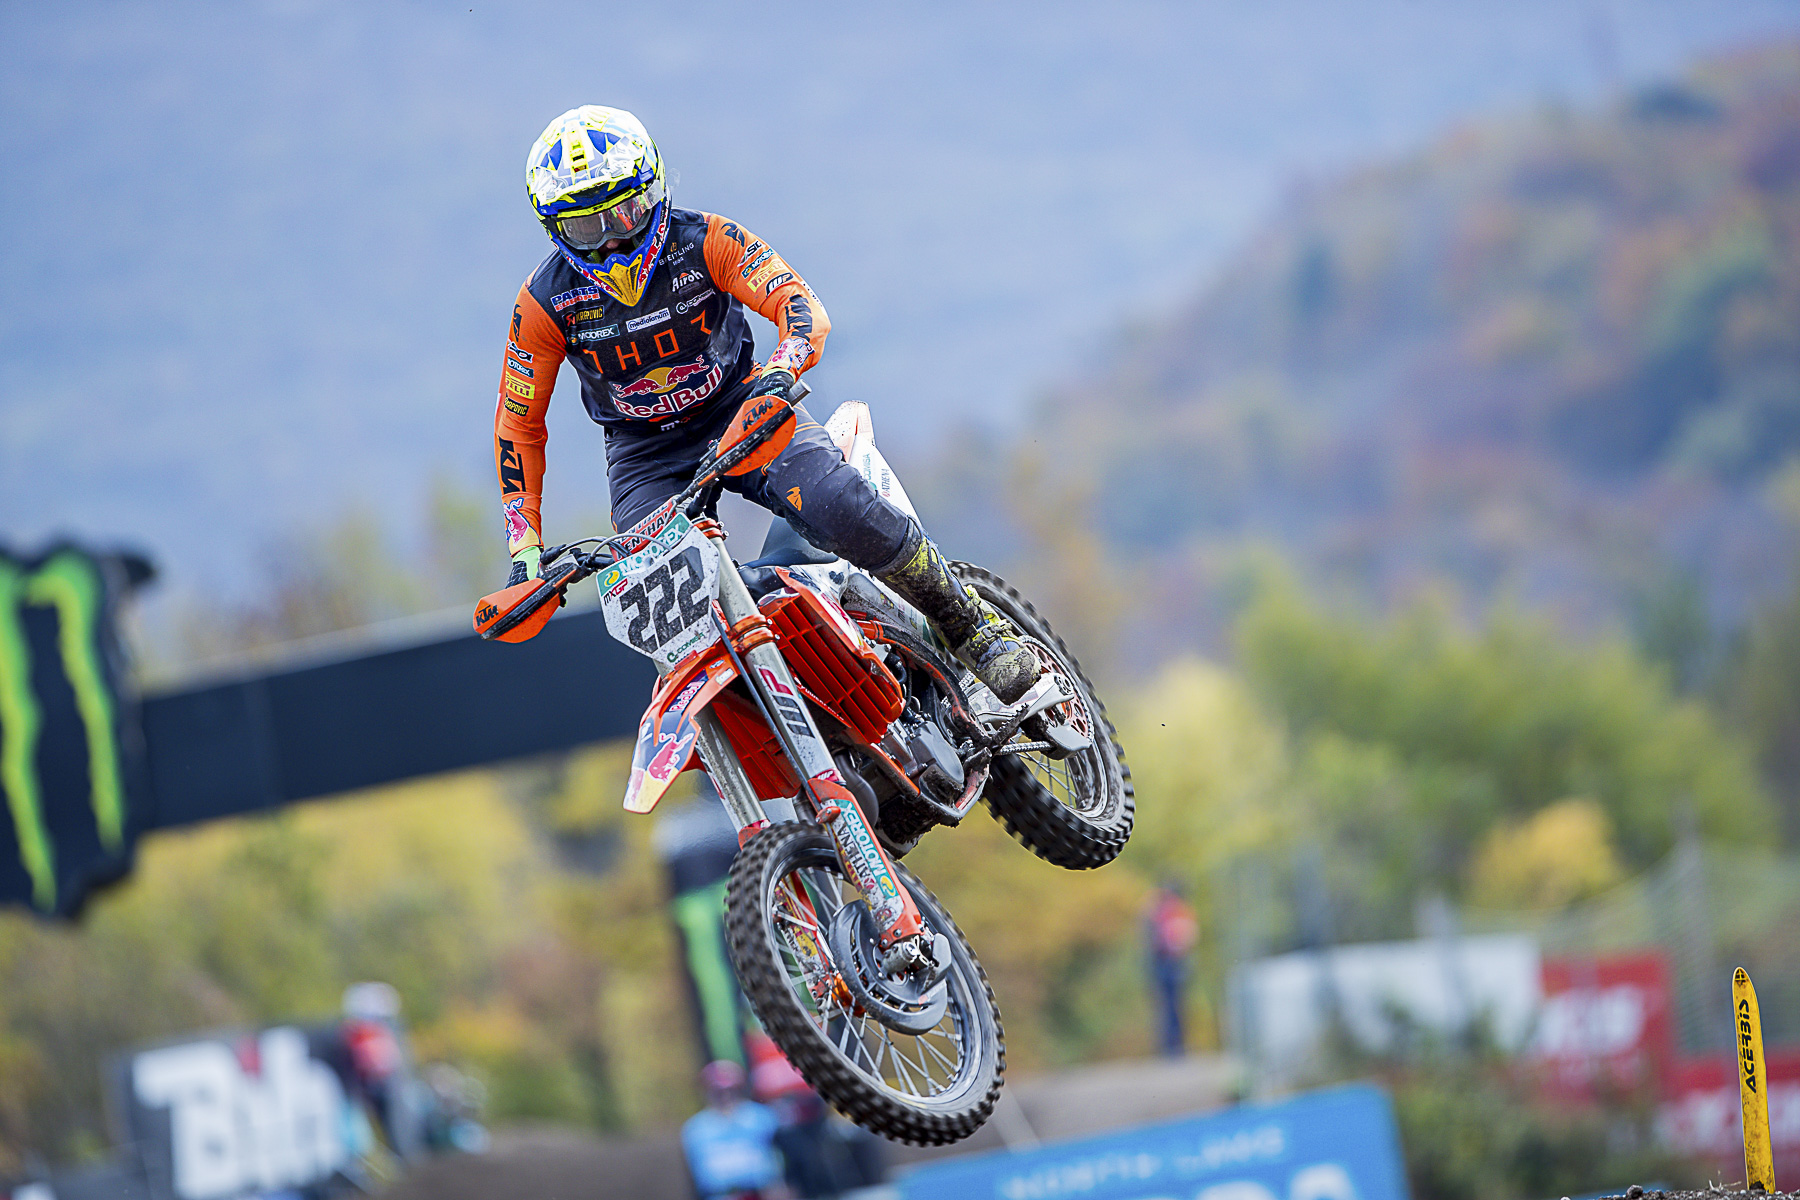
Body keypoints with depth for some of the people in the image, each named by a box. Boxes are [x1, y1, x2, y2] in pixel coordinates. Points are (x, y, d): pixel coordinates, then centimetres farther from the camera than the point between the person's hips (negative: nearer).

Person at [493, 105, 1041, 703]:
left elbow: (802, 307, -25)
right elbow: (519, 422, -3)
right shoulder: (545, 302, -12)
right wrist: (524, 546, -10)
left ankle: (975, 629, -8)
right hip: (643, 450, 1)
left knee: (847, 513, -26)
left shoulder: (703, 240, -15)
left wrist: (781, 370, -49)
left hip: (739, 406, -1)